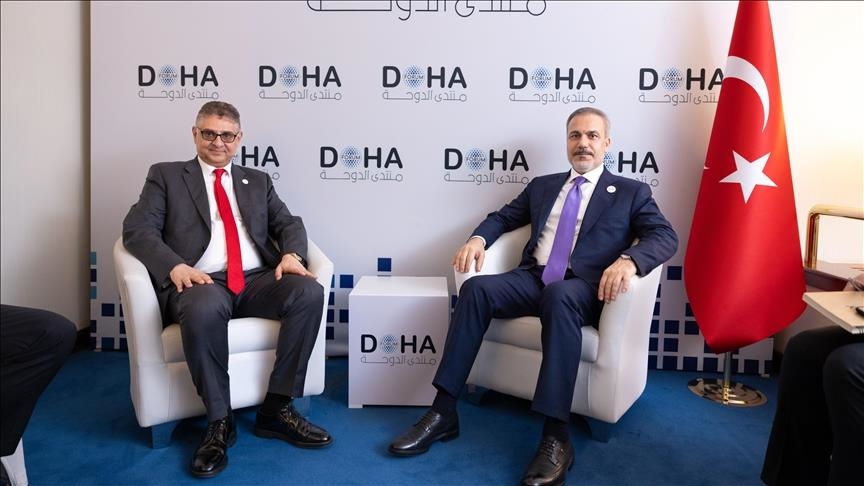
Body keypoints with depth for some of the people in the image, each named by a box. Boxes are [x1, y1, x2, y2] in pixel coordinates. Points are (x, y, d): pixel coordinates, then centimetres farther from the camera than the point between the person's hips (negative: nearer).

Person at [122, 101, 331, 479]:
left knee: (309, 291, -27)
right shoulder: (165, 175, 15)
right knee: (203, 309, -39)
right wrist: (175, 266, -17)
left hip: (257, 280, 4)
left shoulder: (258, 180, 25)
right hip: (202, 281, -3)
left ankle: (276, 408, -16)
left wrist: (291, 254, -10)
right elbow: (137, 228, 2)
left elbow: (289, 223, 14)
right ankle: (219, 421, -18)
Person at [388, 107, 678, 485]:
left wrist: (628, 260, -23)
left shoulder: (631, 192, 13)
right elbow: (503, 217, 24)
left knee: (558, 296, -40)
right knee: (477, 287, -26)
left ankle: (556, 438, -39)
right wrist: (479, 238, 0)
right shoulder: (542, 185, 25)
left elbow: (665, 236, -1)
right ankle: (443, 413, -25)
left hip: (582, 288, -3)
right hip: (533, 278, 4)